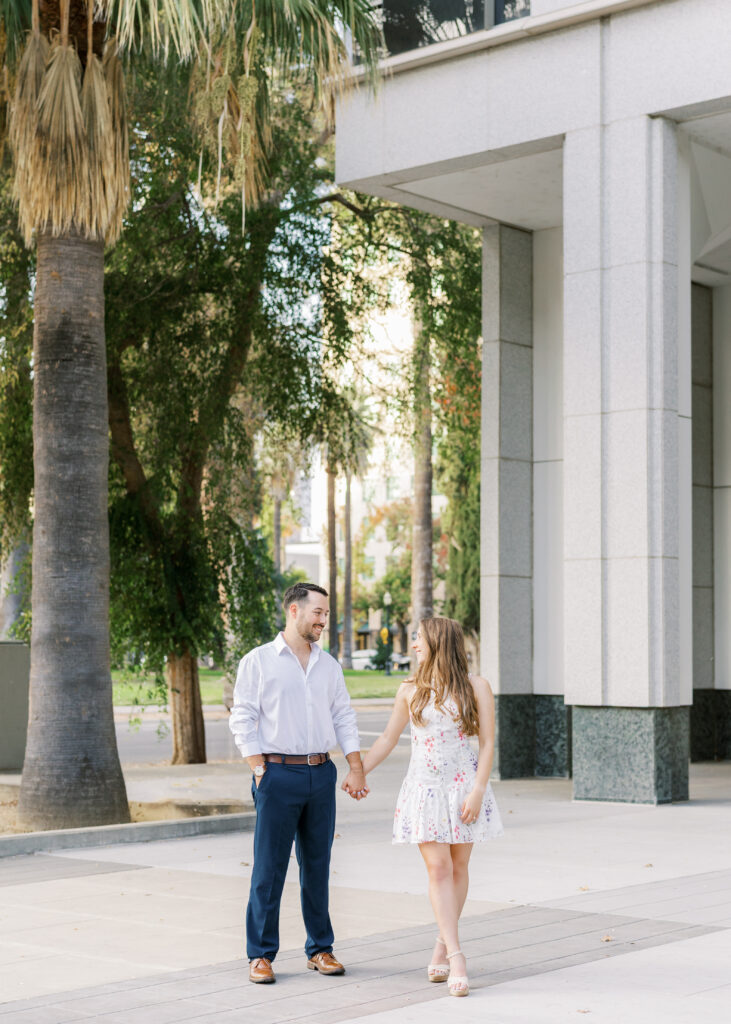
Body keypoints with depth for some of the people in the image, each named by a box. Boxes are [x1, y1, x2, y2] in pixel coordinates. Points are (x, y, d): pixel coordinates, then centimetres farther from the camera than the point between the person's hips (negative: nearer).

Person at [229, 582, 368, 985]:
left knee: (317, 865, 9)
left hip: (322, 773, 5)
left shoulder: (329, 665, 13)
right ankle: (260, 955, 6)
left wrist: (357, 769, 4)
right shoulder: (258, 661, -2)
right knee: (269, 868, -2)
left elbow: (343, 717, 14)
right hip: (278, 773, -4)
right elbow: (243, 720, -4)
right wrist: (261, 771, -10)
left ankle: (319, 949, 18)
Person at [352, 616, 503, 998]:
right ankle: (456, 958, -12)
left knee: (458, 867, 3)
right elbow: (387, 739, 15)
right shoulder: (410, 690, 8)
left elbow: (487, 743, -2)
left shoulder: (475, 688, 0)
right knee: (438, 868, -9)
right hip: (424, 788, 1)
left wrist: (477, 790, -11)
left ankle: (442, 946, 18)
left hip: (464, 786, -1)